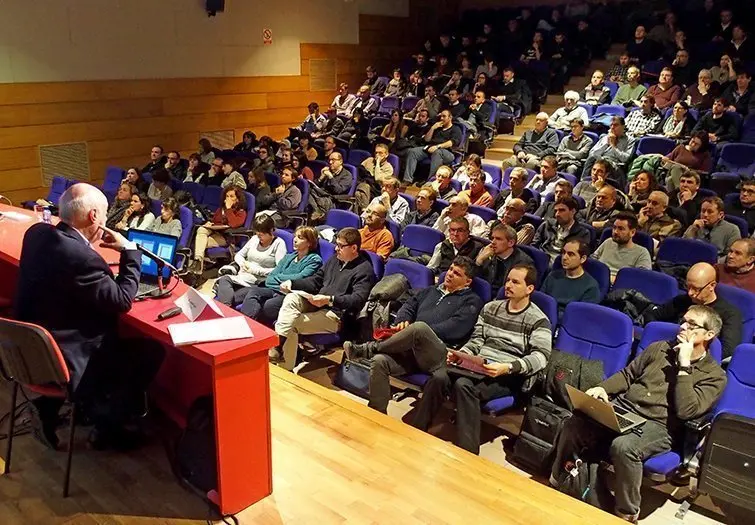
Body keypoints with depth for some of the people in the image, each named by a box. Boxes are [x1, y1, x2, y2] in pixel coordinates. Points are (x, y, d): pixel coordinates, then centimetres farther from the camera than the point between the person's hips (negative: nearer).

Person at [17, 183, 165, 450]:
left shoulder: (37, 233, -3)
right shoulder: (82, 257, -30)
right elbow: (122, 301, -19)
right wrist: (129, 251, -11)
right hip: (64, 360, -9)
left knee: (119, 340, 30)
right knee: (153, 350, 5)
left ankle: (48, 406, 24)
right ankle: (108, 426, 18)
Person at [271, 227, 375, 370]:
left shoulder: (364, 269, -11)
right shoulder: (334, 259, 15)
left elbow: (358, 300, -23)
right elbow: (315, 281, 21)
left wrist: (330, 299, -34)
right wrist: (291, 283, 5)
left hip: (336, 315, -8)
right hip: (318, 305, 8)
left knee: (291, 324, -22)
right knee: (291, 298, -21)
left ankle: (285, 370, -14)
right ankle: (278, 344, -32)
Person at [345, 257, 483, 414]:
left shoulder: (471, 300, 12)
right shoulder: (430, 291, 30)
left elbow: (456, 327, -5)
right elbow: (408, 307, 20)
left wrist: (421, 333, -12)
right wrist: (402, 321, -4)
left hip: (440, 356, -5)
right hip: (411, 351, 5)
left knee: (419, 328, -35)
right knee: (379, 361, -24)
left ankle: (369, 348, -17)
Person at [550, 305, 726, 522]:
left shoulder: (714, 375, 1)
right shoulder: (660, 348, 16)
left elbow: (686, 411, -14)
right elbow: (627, 375, 20)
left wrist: (684, 365, -13)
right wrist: (602, 388, 0)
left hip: (659, 426, -4)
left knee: (623, 446, -38)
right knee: (573, 426, -24)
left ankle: (626, 515, -15)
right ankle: (558, 484, 0)